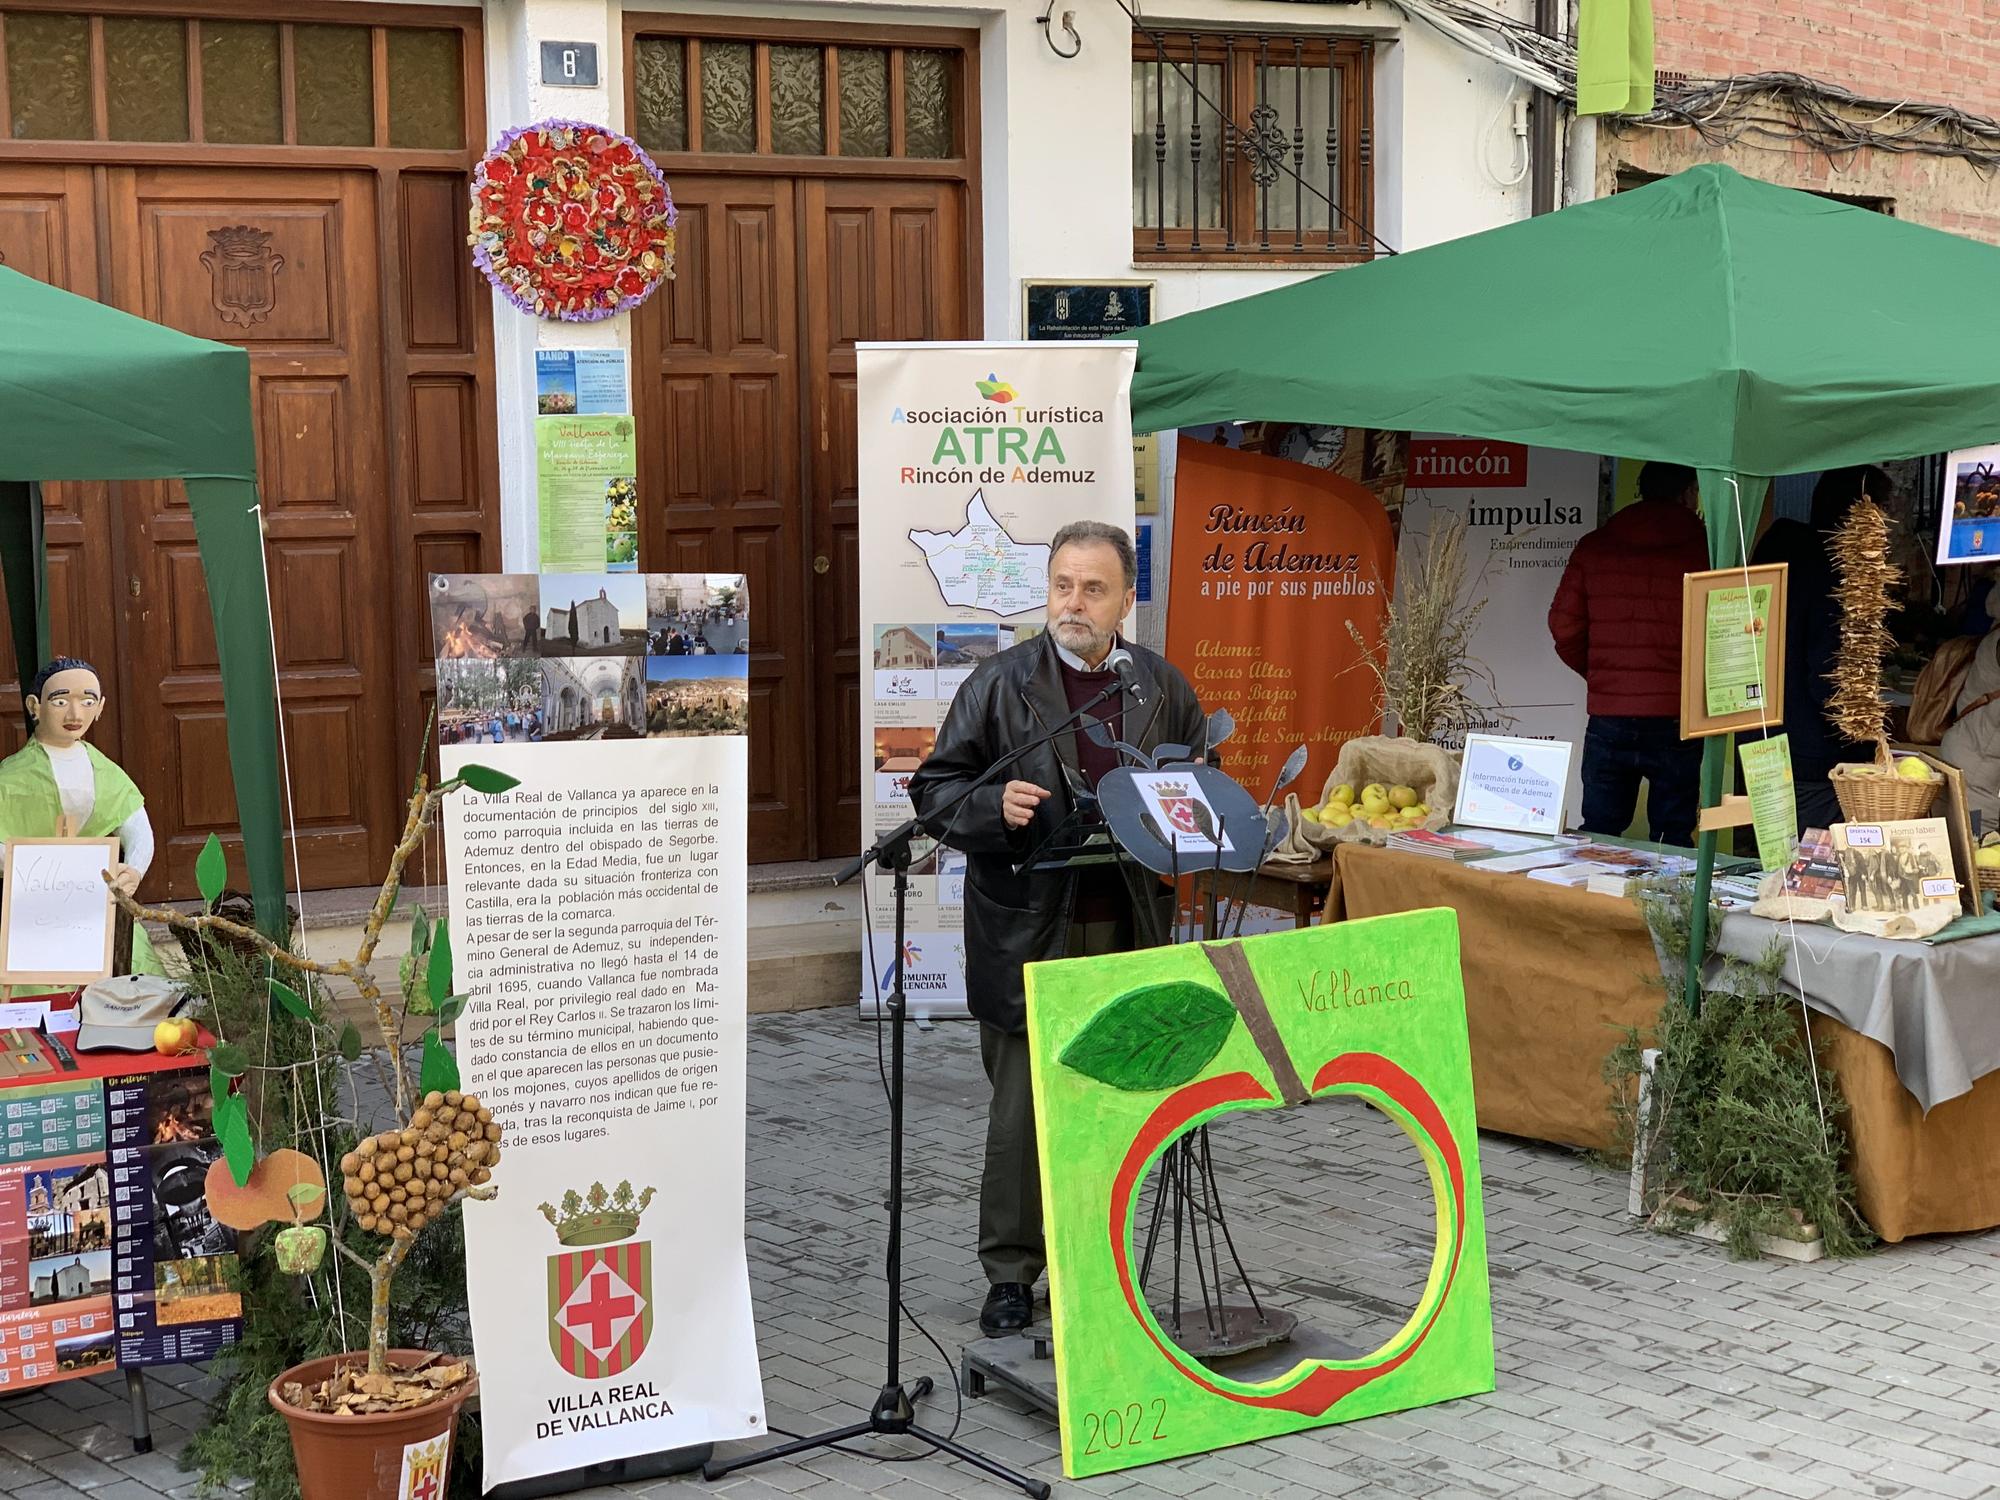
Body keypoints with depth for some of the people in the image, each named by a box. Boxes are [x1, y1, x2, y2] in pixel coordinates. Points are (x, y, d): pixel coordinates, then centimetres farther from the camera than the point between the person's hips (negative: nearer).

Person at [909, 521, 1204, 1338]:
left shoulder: (1163, 688, 8)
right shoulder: (1000, 684, -1)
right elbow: (934, 790, 0)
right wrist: (994, 805, -19)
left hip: (1127, 933, 3)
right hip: (1028, 935, -3)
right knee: (1022, 1109, -1)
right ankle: (1010, 1273, 12)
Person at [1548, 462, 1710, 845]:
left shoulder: (1594, 546, 5)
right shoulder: (1704, 549, -3)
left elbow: (1563, 624, 4)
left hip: (1607, 717, 2)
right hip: (1677, 721, -2)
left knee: (1597, 835, 9)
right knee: (1673, 841, 4)